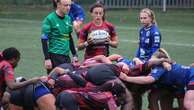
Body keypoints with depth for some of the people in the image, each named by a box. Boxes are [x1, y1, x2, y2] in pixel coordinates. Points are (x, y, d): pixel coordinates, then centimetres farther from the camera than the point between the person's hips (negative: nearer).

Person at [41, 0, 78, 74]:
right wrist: (47, 59, -14)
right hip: (55, 57, -6)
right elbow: (44, 40, -9)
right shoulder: (49, 19, -8)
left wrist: (74, 55, 18)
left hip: (66, 56, 6)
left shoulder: (68, 19, 12)